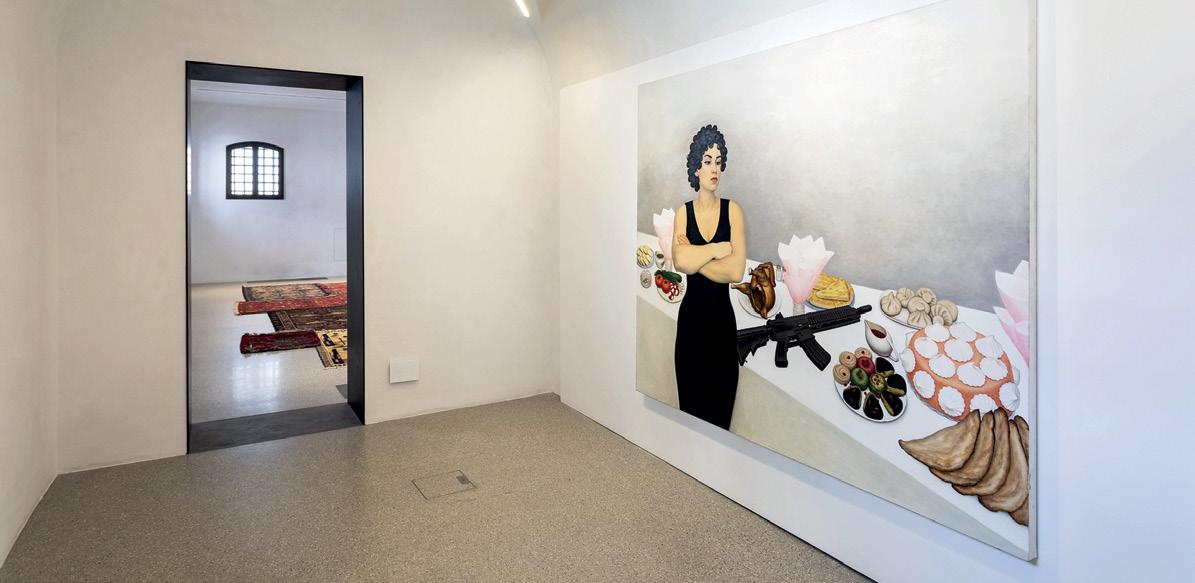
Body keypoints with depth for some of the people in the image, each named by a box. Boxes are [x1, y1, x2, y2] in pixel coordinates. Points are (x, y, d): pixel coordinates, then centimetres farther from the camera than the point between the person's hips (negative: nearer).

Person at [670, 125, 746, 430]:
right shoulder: (683, 211, 0)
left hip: (723, 318, -1)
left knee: (721, 410, 10)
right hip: (691, 317, 1)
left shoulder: (733, 210, -2)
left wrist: (695, 256, -11)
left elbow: (736, 270, -14)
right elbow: (680, 261, -18)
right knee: (690, 407, 12)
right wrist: (720, 248, -13)